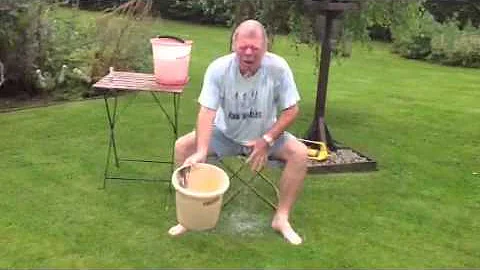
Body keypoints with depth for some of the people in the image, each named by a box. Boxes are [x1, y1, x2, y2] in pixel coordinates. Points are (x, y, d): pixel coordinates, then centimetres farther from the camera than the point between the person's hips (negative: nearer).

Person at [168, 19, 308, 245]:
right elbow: (207, 111, -28)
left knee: (299, 153, -25)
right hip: (225, 134, 0)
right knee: (182, 147, -20)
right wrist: (201, 152, -42)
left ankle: (282, 217, -8)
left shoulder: (278, 67, -22)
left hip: (265, 134, 0)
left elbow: (291, 110, -14)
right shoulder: (218, 68, -22)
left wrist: (266, 141, -23)